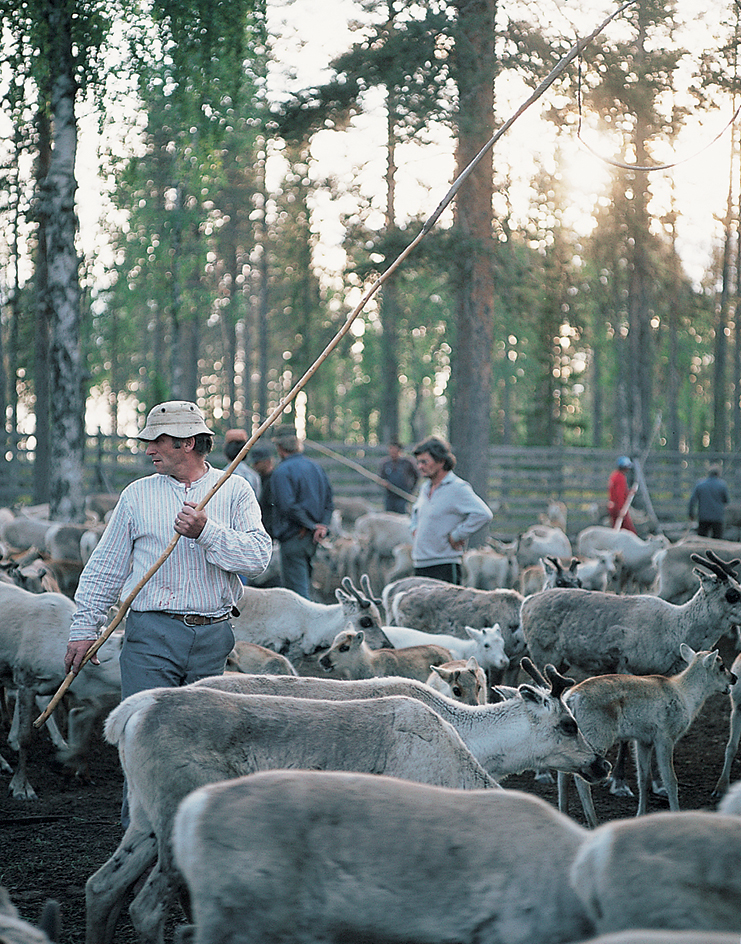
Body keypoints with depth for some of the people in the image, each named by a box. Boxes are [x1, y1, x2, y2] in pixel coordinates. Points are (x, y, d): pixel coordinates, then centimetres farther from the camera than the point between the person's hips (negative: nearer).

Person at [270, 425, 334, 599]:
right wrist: (323, 525, 0)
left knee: (297, 589, -6)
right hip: (312, 540, 8)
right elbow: (329, 502, 12)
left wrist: (312, 526, -14)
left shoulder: (282, 471, -12)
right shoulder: (316, 467, 12)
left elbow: (288, 506, -22)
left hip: (294, 538, -8)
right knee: (305, 586, 19)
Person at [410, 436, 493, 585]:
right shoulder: (426, 487, 16)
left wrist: (455, 536, -18)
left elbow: (483, 514, -23)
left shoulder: (458, 488, -10)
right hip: (419, 566, 8)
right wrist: (415, 529, 18)